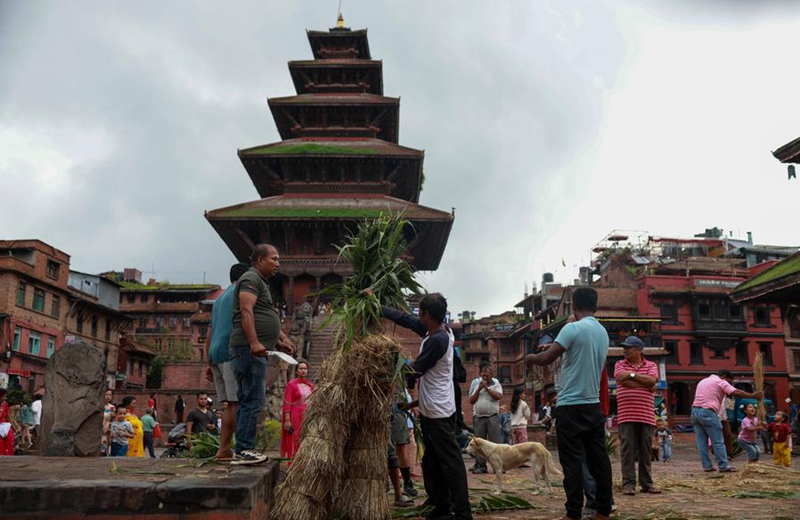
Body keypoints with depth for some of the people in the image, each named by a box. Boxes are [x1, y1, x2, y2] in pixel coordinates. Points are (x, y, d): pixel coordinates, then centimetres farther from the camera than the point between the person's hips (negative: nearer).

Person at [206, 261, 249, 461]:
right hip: (231, 352, -8)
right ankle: (224, 449, -15)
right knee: (235, 402, -11)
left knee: (229, 404, 8)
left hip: (216, 354, 8)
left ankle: (224, 450, 4)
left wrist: (209, 363, 27)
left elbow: (209, 334, 26)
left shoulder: (219, 298, 28)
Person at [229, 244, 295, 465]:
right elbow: (246, 311, -19)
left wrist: (281, 339, 24)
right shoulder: (251, 279, -6)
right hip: (249, 349, -11)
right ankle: (244, 450, -11)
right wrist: (254, 343, -28)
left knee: (248, 400, 10)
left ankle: (243, 450, 14)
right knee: (253, 399, -12)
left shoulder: (261, 282, 26)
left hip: (255, 350, 11)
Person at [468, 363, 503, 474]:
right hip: (478, 416, 2)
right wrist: (479, 389, -4)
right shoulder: (475, 384, 10)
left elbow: (498, 396, -11)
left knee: (496, 442, -5)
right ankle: (480, 465, 5)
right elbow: (471, 401, 6)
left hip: (493, 416, -2)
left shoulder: (496, 383, 5)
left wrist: (487, 387, -10)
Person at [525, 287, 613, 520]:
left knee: (572, 461, -3)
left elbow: (546, 359, -14)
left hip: (571, 405, -7)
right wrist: (557, 348, 29)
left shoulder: (573, 328, -13)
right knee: (598, 458, 9)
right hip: (594, 405, 7)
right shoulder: (603, 332, 11)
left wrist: (530, 357, 5)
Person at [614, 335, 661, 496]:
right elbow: (623, 381, -10)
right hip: (626, 415, -1)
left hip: (646, 415, 1)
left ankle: (647, 483, 14)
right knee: (627, 450, -3)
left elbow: (652, 380, -10)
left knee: (645, 451, 6)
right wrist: (646, 385, -5)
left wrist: (632, 375, -8)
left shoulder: (651, 366, 10)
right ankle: (628, 484, 0)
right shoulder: (620, 365, 9)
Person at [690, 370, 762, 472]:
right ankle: (724, 466, 1)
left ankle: (707, 466, 7)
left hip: (695, 411, 7)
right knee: (718, 441, 0)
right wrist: (753, 396, -4)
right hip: (707, 412, -7)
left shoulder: (702, 381, 27)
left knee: (701, 442, 7)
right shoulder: (721, 382, 3)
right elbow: (736, 392, -9)